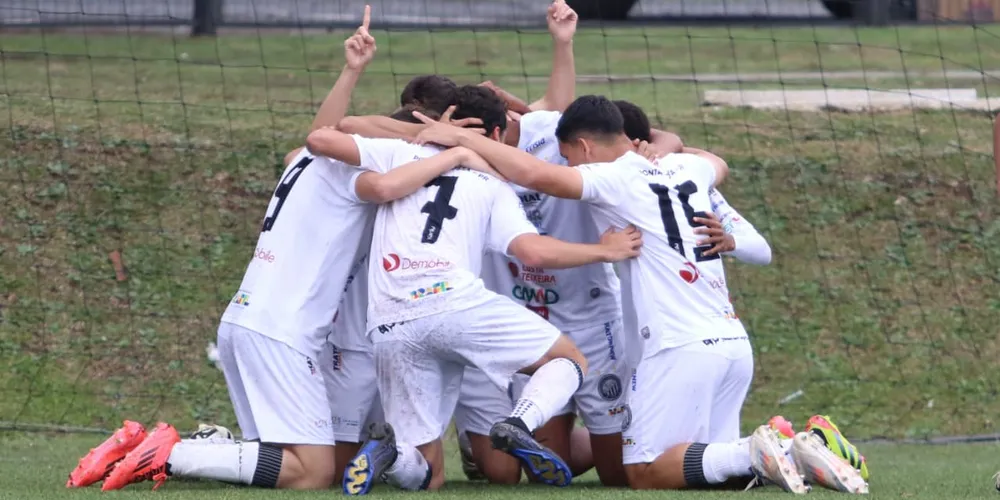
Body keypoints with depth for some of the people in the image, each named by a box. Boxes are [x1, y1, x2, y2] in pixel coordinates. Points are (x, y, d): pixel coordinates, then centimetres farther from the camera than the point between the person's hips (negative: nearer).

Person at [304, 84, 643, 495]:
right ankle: (520, 426, -15)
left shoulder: (400, 154, 23)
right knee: (569, 361, 16)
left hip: (391, 329, 3)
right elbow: (534, 252, 3)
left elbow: (320, 139, 13)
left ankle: (387, 450, -23)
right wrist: (604, 251, 17)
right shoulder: (494, 186, 18)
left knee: (425, 476, 12)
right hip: (454, 300, -3)